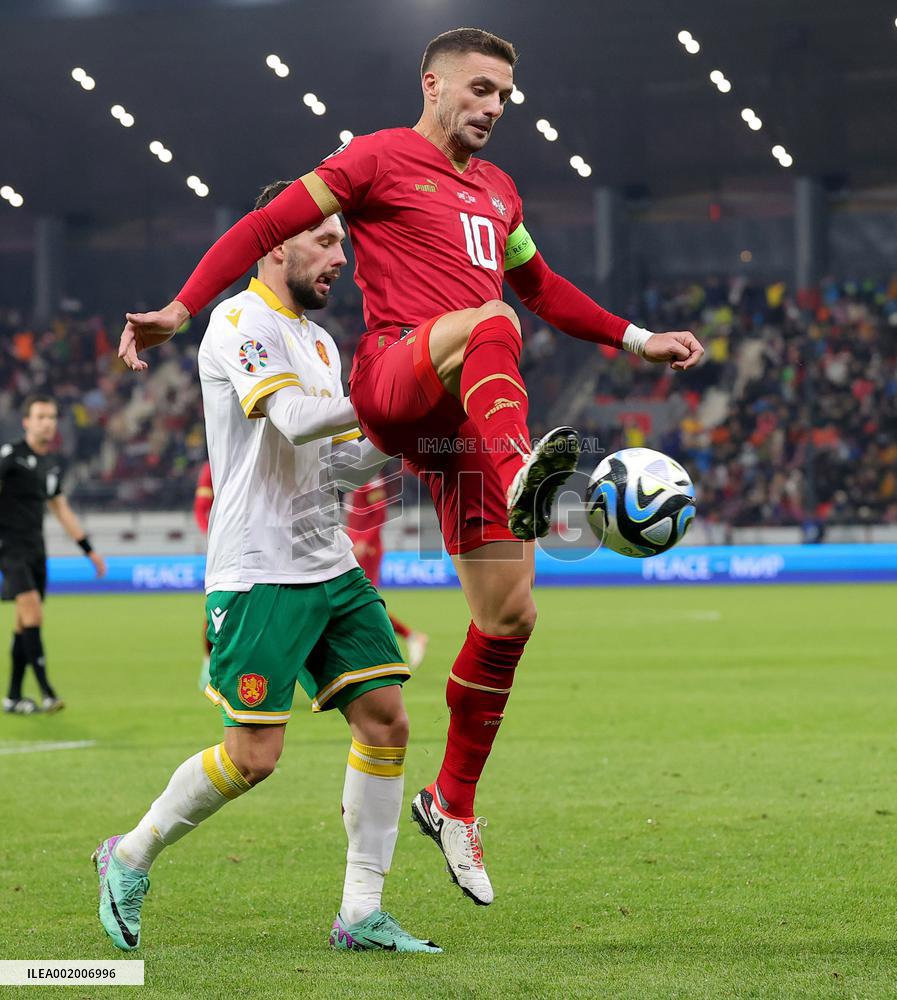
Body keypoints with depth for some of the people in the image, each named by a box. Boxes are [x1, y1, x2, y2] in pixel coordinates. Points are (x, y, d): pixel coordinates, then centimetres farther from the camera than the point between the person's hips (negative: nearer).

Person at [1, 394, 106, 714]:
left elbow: (61, 510, 24)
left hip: (36, 549, 7)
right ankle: (46, 692, -21)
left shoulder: (53, 463, 15)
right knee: (32, 612, -18)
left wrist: (88, 549, 23)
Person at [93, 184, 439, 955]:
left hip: (331, 567, 8)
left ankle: (361, 913, 3)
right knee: (254, 755, -8)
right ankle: (131, 858, 15)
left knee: (386, 719, -2)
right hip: (260, 575, -8)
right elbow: (297, 418, -25)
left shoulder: (319, 342, 18)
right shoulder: (241, 323, -10)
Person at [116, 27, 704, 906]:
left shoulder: (496, 191, 28)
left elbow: (541, 288, 42)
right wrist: (181, 309, -7)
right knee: (491, 324, -39)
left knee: (508, 616, 1)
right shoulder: (380, 158, 8)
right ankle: (520, 475, -70)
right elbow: (270, 226, 3)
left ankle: (453, 802, 17)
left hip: (463, 417, 7)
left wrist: (636, 340, 39)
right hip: (393, 376, -7)